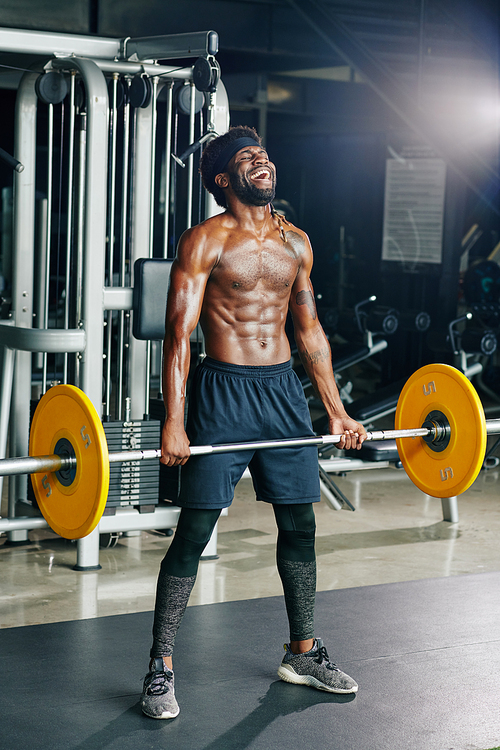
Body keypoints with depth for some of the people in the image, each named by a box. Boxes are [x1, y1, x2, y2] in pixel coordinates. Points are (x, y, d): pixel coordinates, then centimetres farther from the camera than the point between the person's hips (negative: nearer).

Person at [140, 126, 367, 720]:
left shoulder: (296, 241, 11)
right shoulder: (206, 241, -7)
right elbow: (179, 332, -11)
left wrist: (336, 411, 15)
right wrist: (173, 425, -19)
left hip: (284, 390, 6)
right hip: (223, 390, -6)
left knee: (300, 524, 11)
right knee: (194, 530, -5)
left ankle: (303, 653, 27)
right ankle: (161, 669, 3)